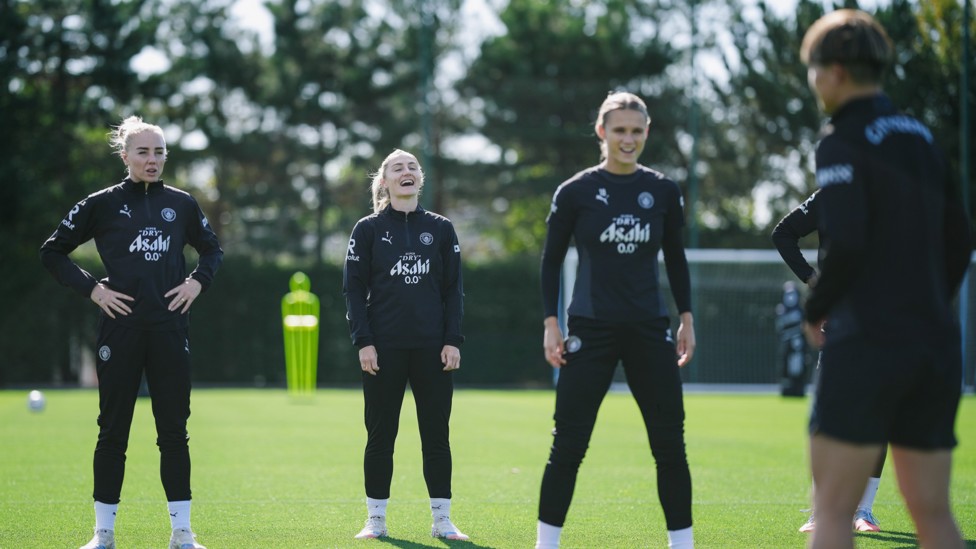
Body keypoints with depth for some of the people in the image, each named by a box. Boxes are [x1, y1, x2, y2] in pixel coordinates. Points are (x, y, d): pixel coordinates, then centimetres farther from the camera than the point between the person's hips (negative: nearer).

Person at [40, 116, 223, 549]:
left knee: (173, 431, 3)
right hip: (120, 331, -2)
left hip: (169, 332, 2)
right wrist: (91, 289, -5)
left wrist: (198, 282, 5)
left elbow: (212, 248, 22)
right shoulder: (102, 204, 0)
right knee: (113, 430, 2)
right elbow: (53, 252, 5)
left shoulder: (181, 204, 7)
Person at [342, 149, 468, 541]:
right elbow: (354, 289, 1)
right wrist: (363, 342, -8)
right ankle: (376, 519, 11)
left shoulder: (441, 229, 8)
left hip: (432, 347, 1)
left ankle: (442, 519, 8)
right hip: (384, 347, -1)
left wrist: (453, 340, -1)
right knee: (380, 434, 3)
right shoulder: (368, 229, 3)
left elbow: (453, 288, 7)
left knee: (437, 433, 2)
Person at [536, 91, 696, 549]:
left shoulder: (663, 191, 4)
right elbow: (551, 260, 3)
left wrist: (686, 318, 10)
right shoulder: (576, 191, -3)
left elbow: (675, 258, 14)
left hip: (650, 330, 2)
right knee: (568, 444, -3)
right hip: (591, 329, -2)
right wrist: (551, 323, -3)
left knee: (670, 442, 3)